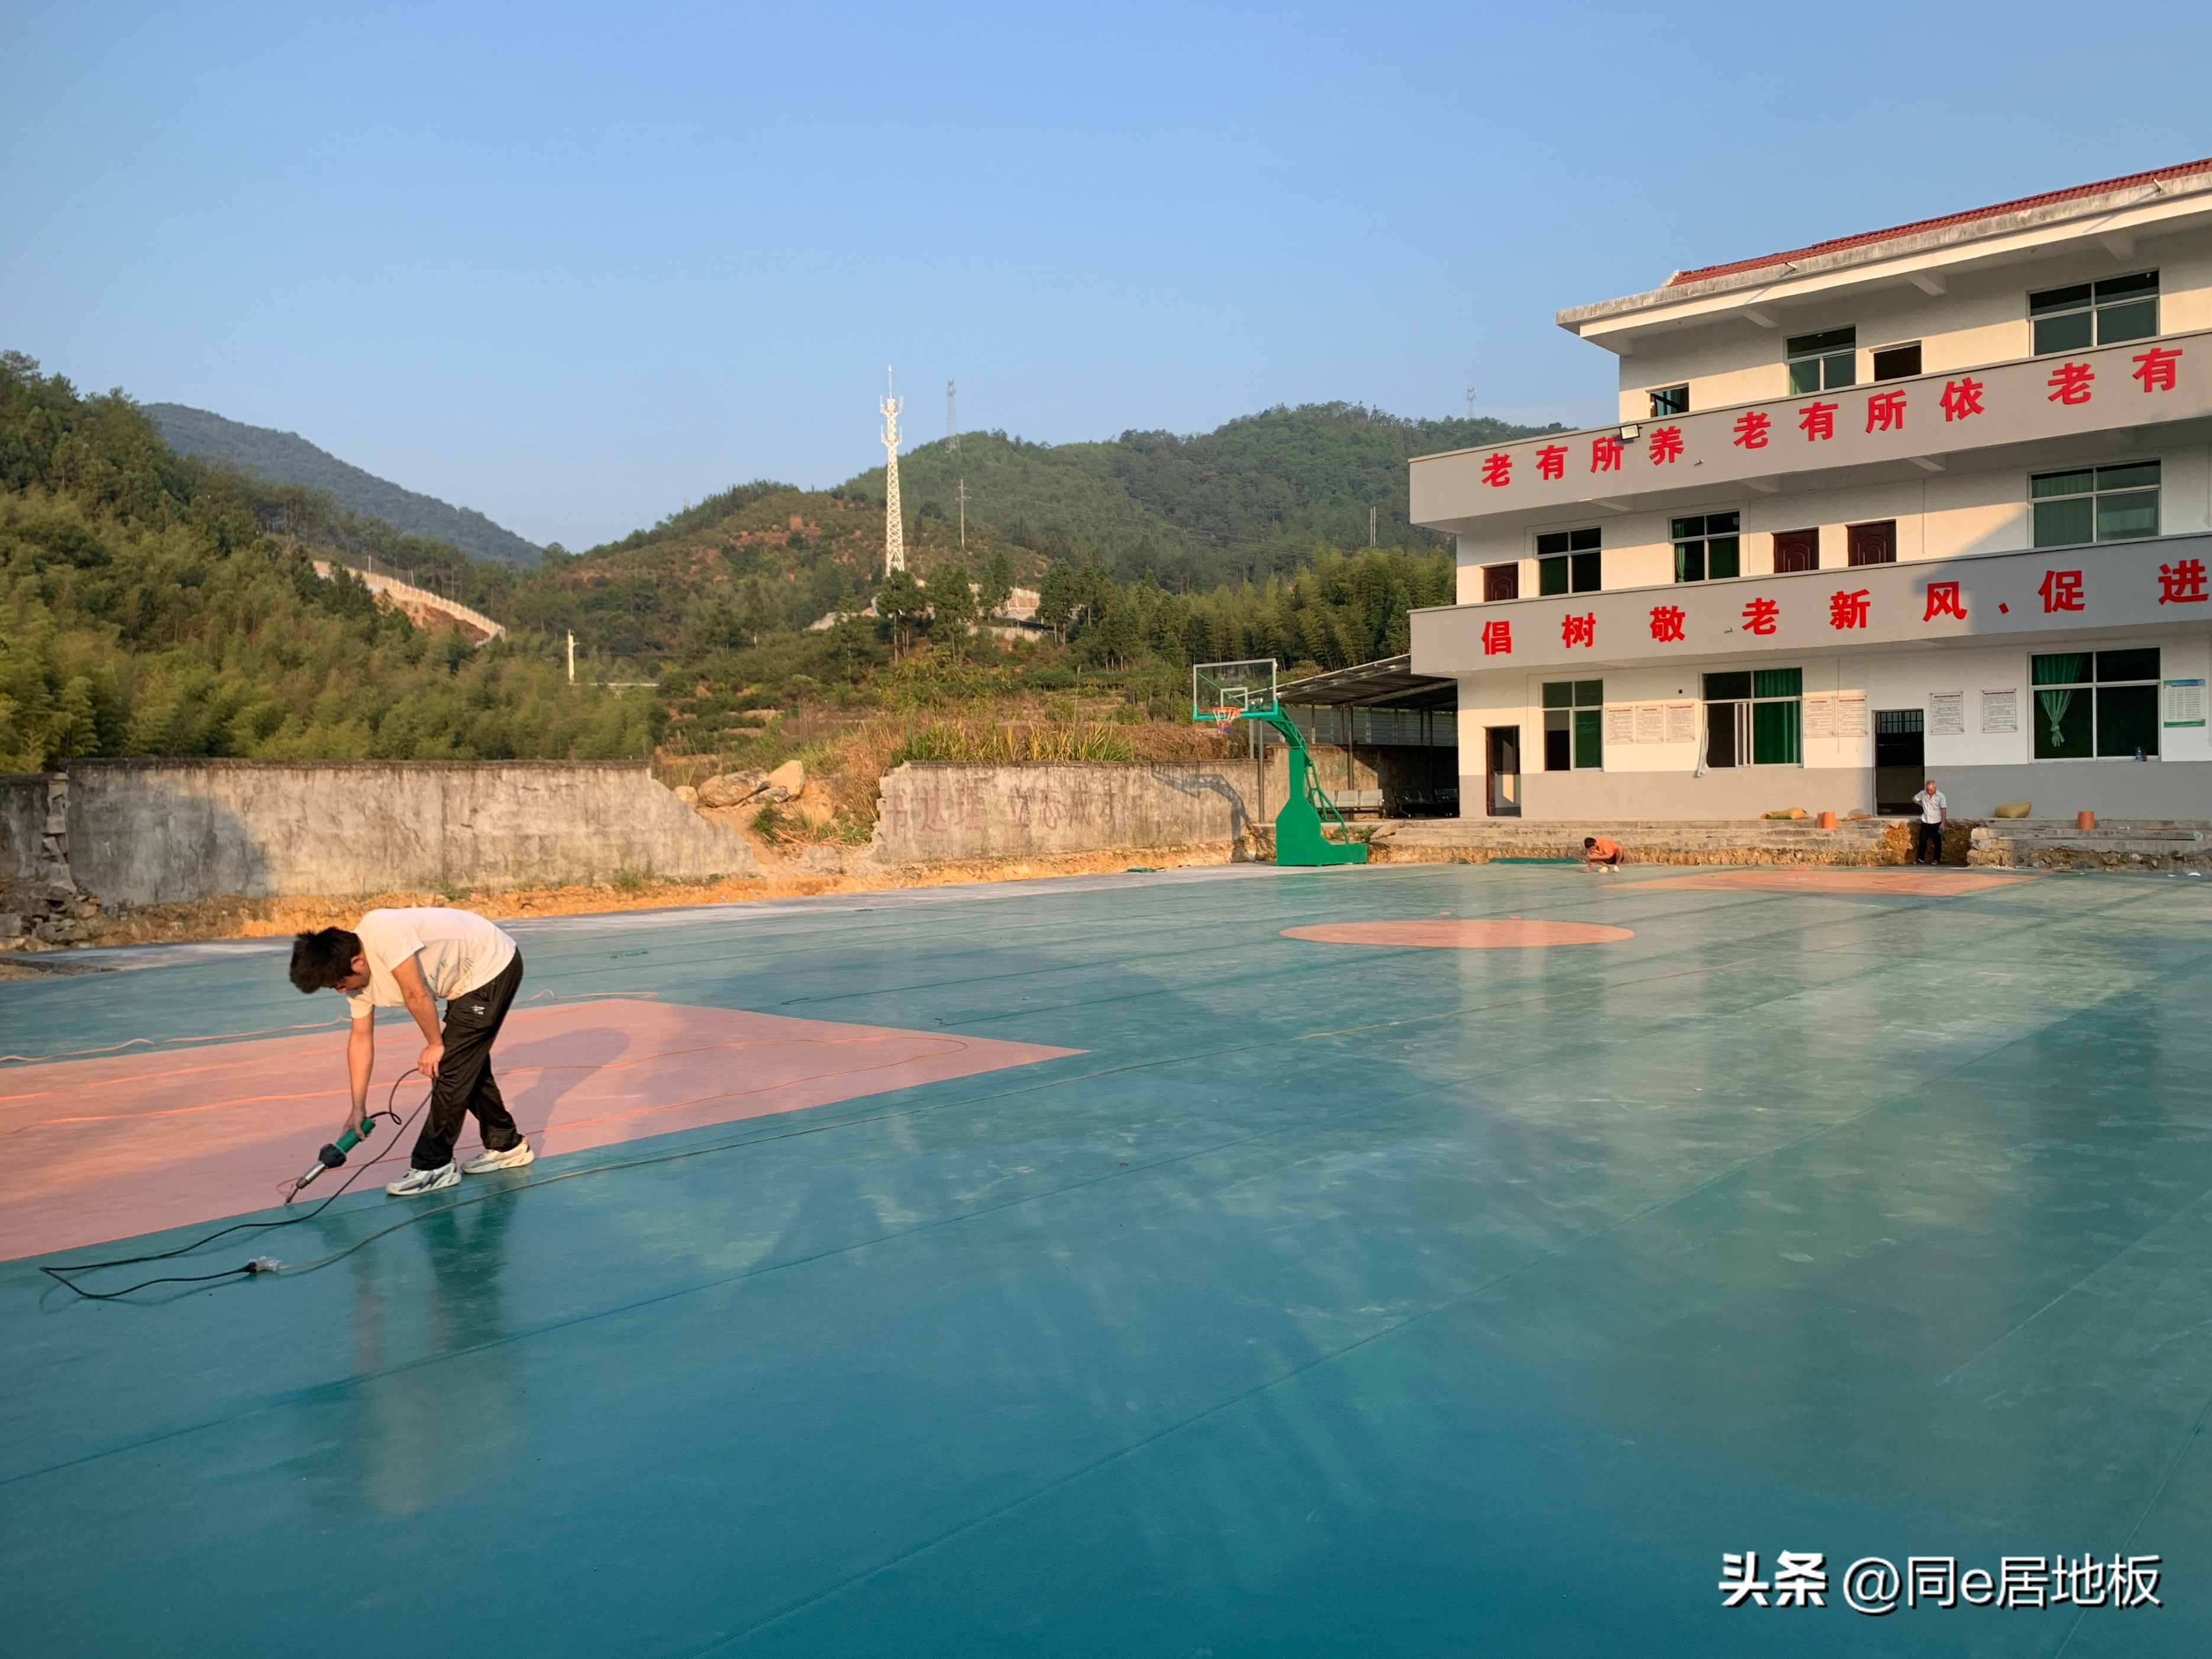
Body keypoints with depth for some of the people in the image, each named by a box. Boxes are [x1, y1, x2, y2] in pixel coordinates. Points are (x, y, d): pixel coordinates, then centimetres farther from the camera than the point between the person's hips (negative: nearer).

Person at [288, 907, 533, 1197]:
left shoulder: (384, 933, -29)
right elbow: (361, 1038, 4)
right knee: (468, 1068, 17)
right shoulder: (358, 976, -1)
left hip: (494, 964, -9)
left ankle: (434, 1166, -1)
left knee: (450, 1067, -9)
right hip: (469, 982, 9)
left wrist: (435, 1044, -11)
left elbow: (416, 995, -26)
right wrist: (358, 1108, 6)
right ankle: (506, 1145, 32)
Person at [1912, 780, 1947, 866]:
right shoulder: (1923, 794, -3)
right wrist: (1922, 805, 2)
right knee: (1922, 841, 6)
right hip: (1925, 822, 3)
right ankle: (1921, 859, 16)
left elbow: (1944, 810, -14)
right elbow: (1914, 799, 16)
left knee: (1937, 842, 6)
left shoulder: (1940, 796, -13)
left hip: (1936, 822, -3)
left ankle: (1936, 859, 16)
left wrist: (1943, 823, -18)